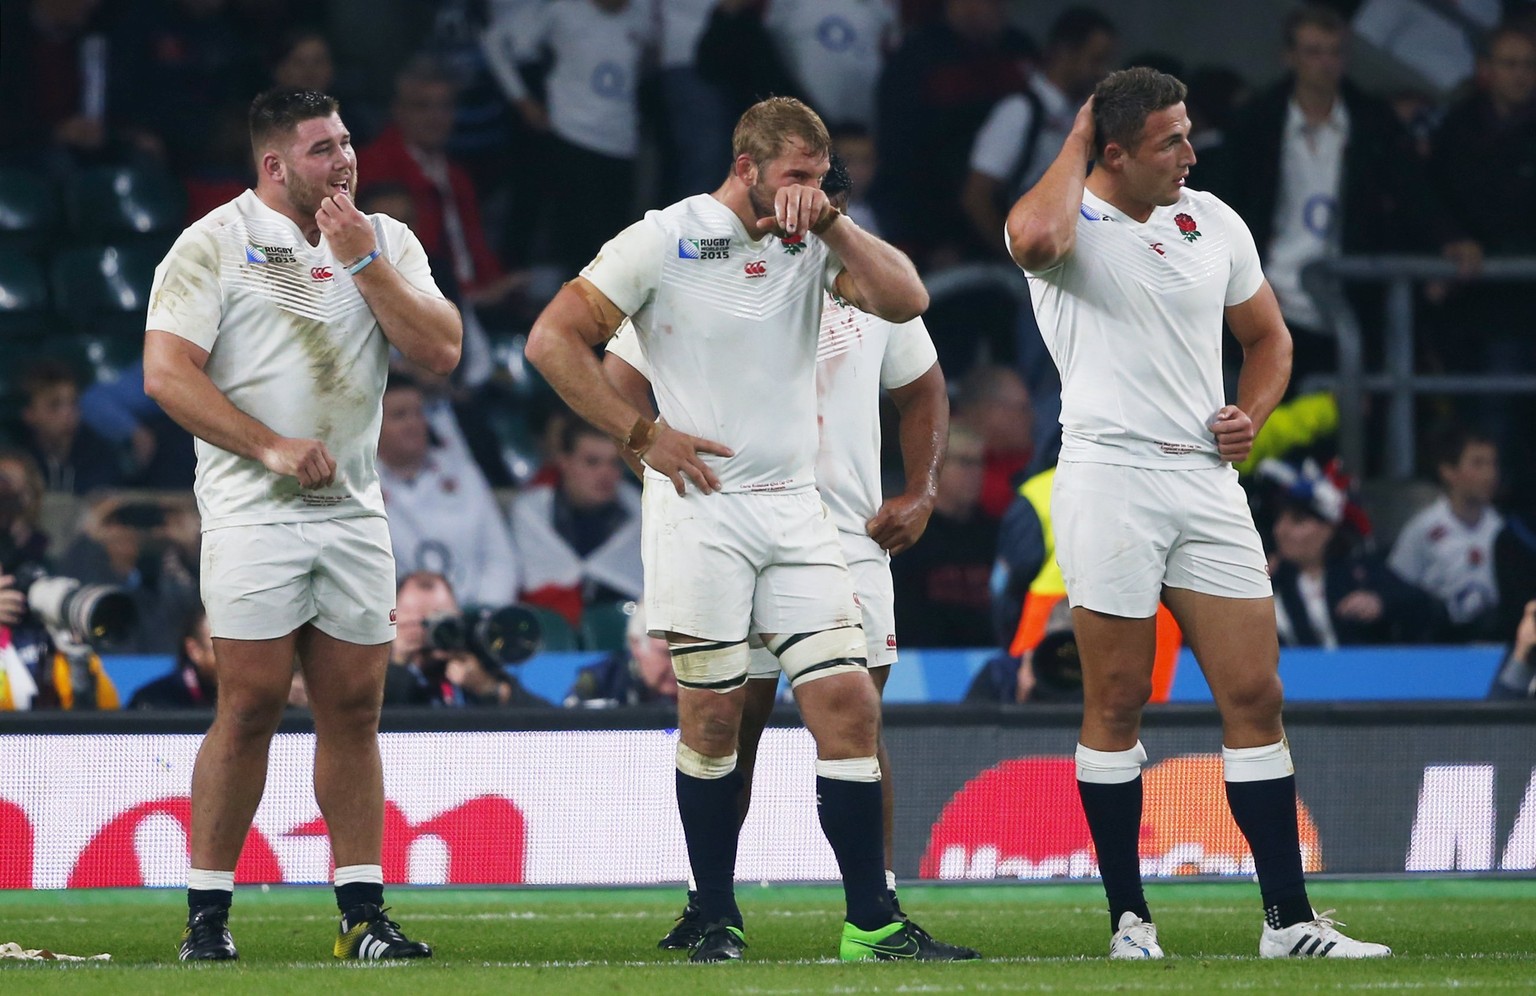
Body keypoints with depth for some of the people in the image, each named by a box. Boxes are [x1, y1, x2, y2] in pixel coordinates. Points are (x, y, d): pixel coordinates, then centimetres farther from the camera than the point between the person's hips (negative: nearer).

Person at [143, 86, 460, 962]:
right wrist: (271, 447, -13)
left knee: (355, 708, 3)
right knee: (252, 705, -8)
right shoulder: (215, 245, -2)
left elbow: (440, 351, 0)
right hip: (254, 513, -4)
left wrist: (361, 260, -8)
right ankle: (207, 913, -2)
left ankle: (363, 913, 7)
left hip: (354, 511, 4)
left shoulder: (388, 243, 12)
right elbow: (168, 372, -9)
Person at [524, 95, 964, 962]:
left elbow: (905, 300, -6)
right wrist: (643, 435, -7)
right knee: (713, 716, -1)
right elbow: (554, 340, -4)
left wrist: (830, 222, -13)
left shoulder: (813, 243, 8)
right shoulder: (665, 241, -4)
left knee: (850, 705, -5)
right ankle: (717, 919, 11)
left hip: (797, 510, 4)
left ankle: (872, 923, -2)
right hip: (700, 509, -4)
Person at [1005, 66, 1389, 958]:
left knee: (1256, 697, 1)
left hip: (1208, 478, 5)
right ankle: (1130, 920, 6)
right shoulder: (1072, 221, -5)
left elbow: (1268, 337, 24)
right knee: (1117, 704, -1)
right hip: (1110, 476, -5)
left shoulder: (1213, 221, 12)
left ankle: (1290, 919, 4)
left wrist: (1252, 414, 4)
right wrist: (1077, 140, -15)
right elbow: (1035, 239, -32)